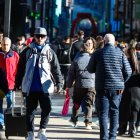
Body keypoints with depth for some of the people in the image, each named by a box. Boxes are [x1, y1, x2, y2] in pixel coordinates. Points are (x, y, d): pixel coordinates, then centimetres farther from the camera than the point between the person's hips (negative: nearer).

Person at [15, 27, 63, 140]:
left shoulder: (49, 52, 6)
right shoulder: (28, 52, 7)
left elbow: (56, 69, 3)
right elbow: (21, 69, 11)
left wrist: (59, 83, -7)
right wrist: (18, 83, 8)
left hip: (44, 87, -1)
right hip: (30, 87, 1)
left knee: (47, 109, -8)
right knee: (30, 111, 6)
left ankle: (42, 131, 8)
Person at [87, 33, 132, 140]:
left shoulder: (97, 53, -4)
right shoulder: (120, 53, -3)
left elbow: (90, 69, 7)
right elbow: (128, 71, -3)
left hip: (102, 87, -1)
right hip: (117, 87, 1)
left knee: (103, 113, 3)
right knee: (114, 111, 11)